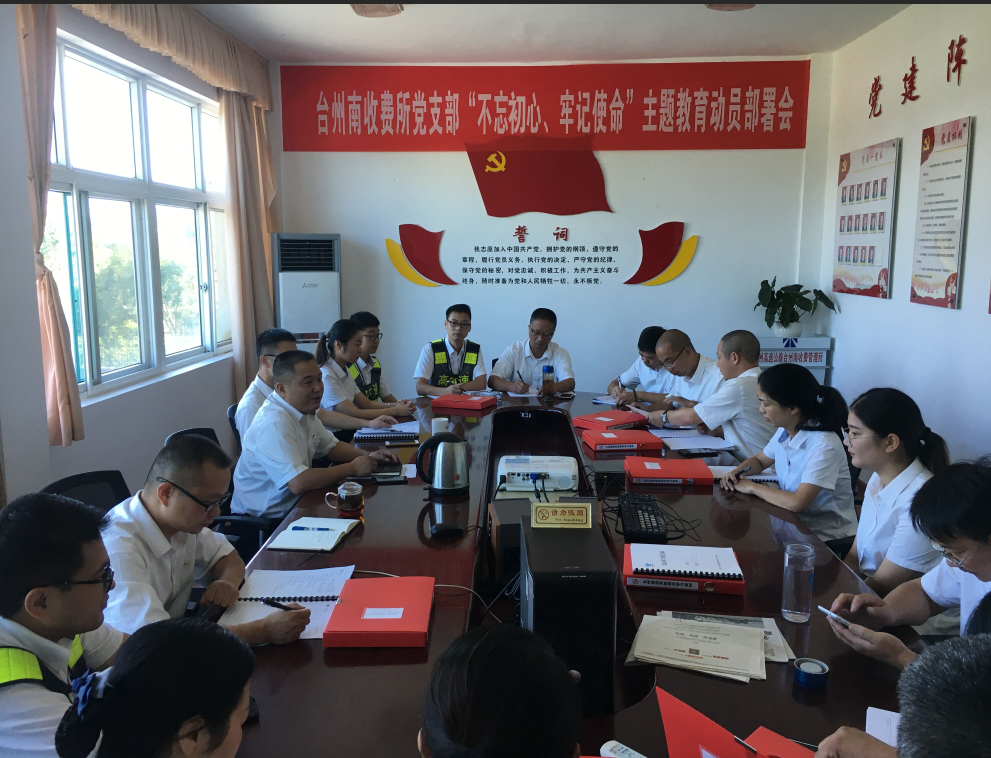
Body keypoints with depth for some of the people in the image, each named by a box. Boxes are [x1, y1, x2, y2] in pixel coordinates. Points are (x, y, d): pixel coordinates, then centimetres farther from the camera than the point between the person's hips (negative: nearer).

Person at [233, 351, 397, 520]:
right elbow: (298, 483, -33)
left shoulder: (303, 410, 4)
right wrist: (352, 468, -21)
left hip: (293, 504, 9)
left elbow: (331, 446, 18)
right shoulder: (274, 423, -26)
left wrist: (367, 457, 0)